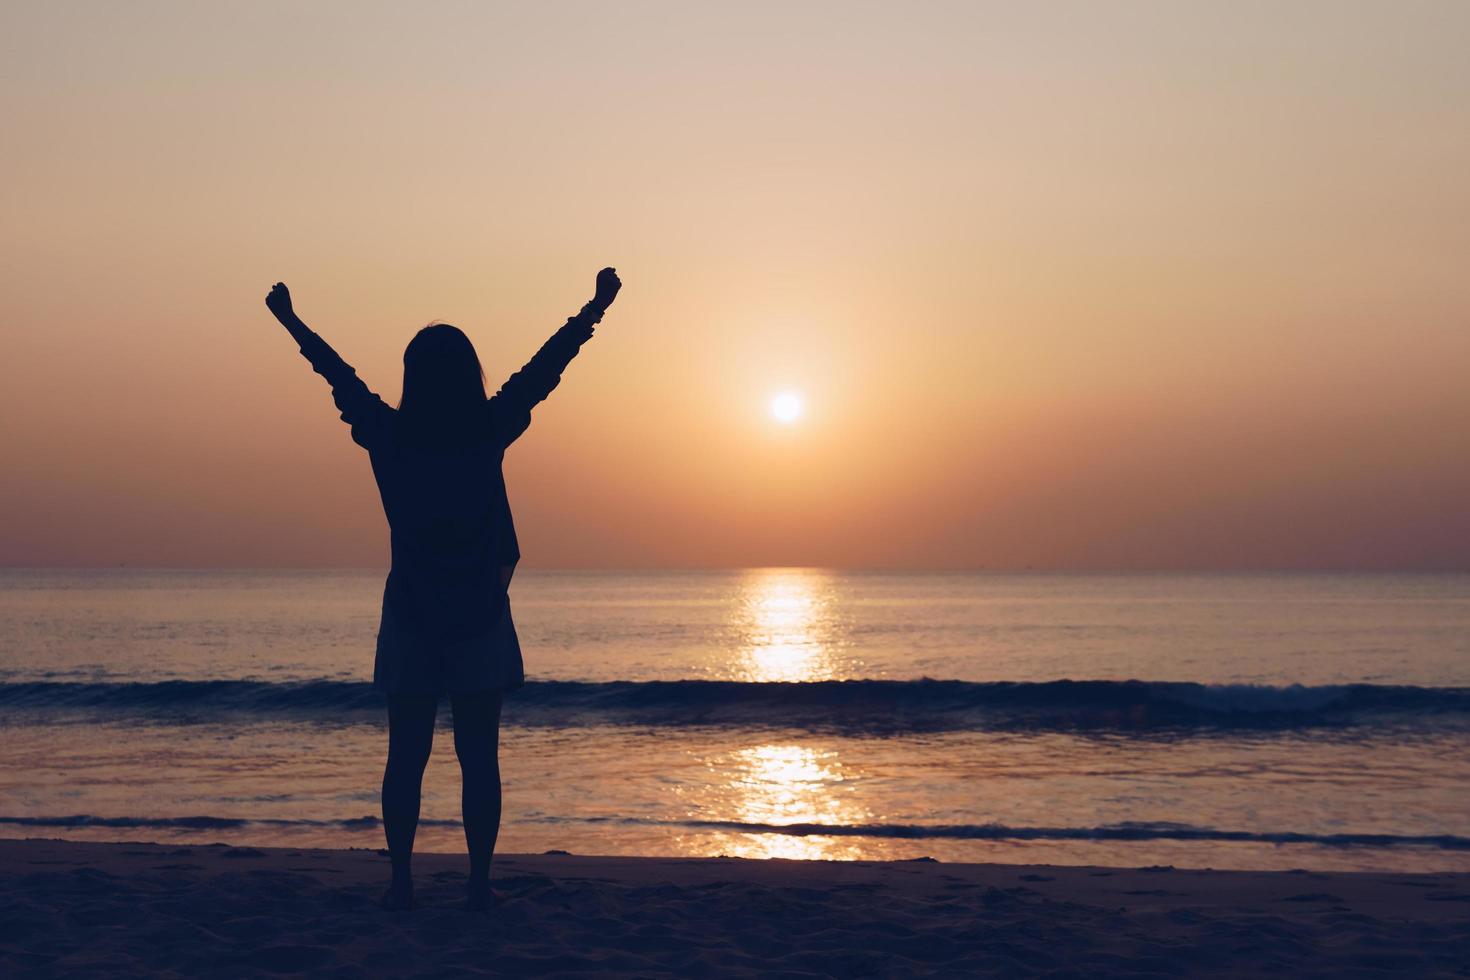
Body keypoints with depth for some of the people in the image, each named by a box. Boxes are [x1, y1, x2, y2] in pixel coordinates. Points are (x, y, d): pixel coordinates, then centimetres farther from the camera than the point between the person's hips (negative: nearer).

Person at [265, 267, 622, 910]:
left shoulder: (387, 436, -4)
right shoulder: (489, 431, -7)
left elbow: (337, 373, 10)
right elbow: (546, 366, 2)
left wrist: (290, 321, 25)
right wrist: (596, 309, 12)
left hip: (410, 620, 1)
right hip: (480, 620, -1)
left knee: (406, 756, 7)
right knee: (478, 756, 3)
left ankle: (401, 881, 7)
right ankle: (479, 883, 4)